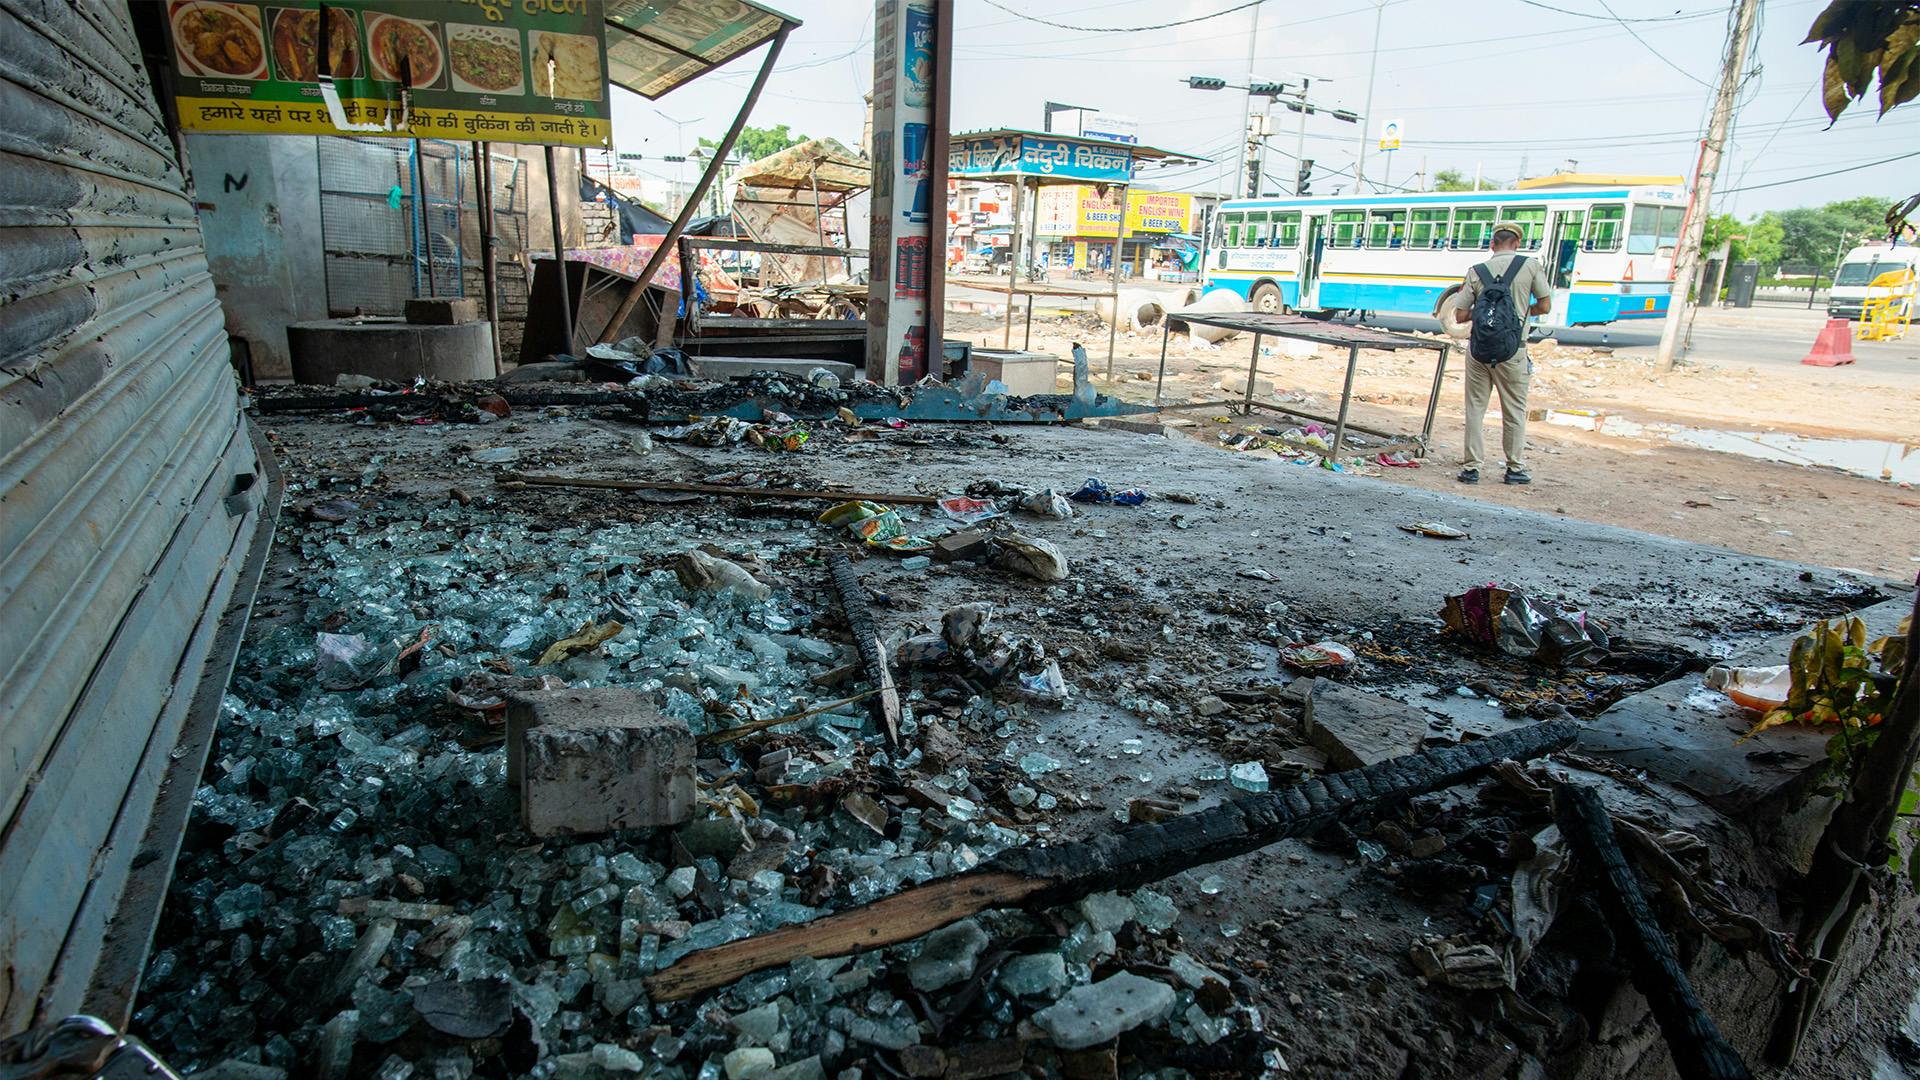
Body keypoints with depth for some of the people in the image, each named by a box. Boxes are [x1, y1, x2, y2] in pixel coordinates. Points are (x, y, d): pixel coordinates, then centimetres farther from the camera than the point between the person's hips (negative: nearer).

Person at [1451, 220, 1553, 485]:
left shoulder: (1476, 271, 1)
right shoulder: (1530, 265, -3)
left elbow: (1459, 316, 1)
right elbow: (1545, 306, 3)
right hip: (1512, 349, -1)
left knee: (1475, 409, 9)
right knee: (1515, 411, 10)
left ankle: (1470, 467, 8)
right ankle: (1516, 468, 18)